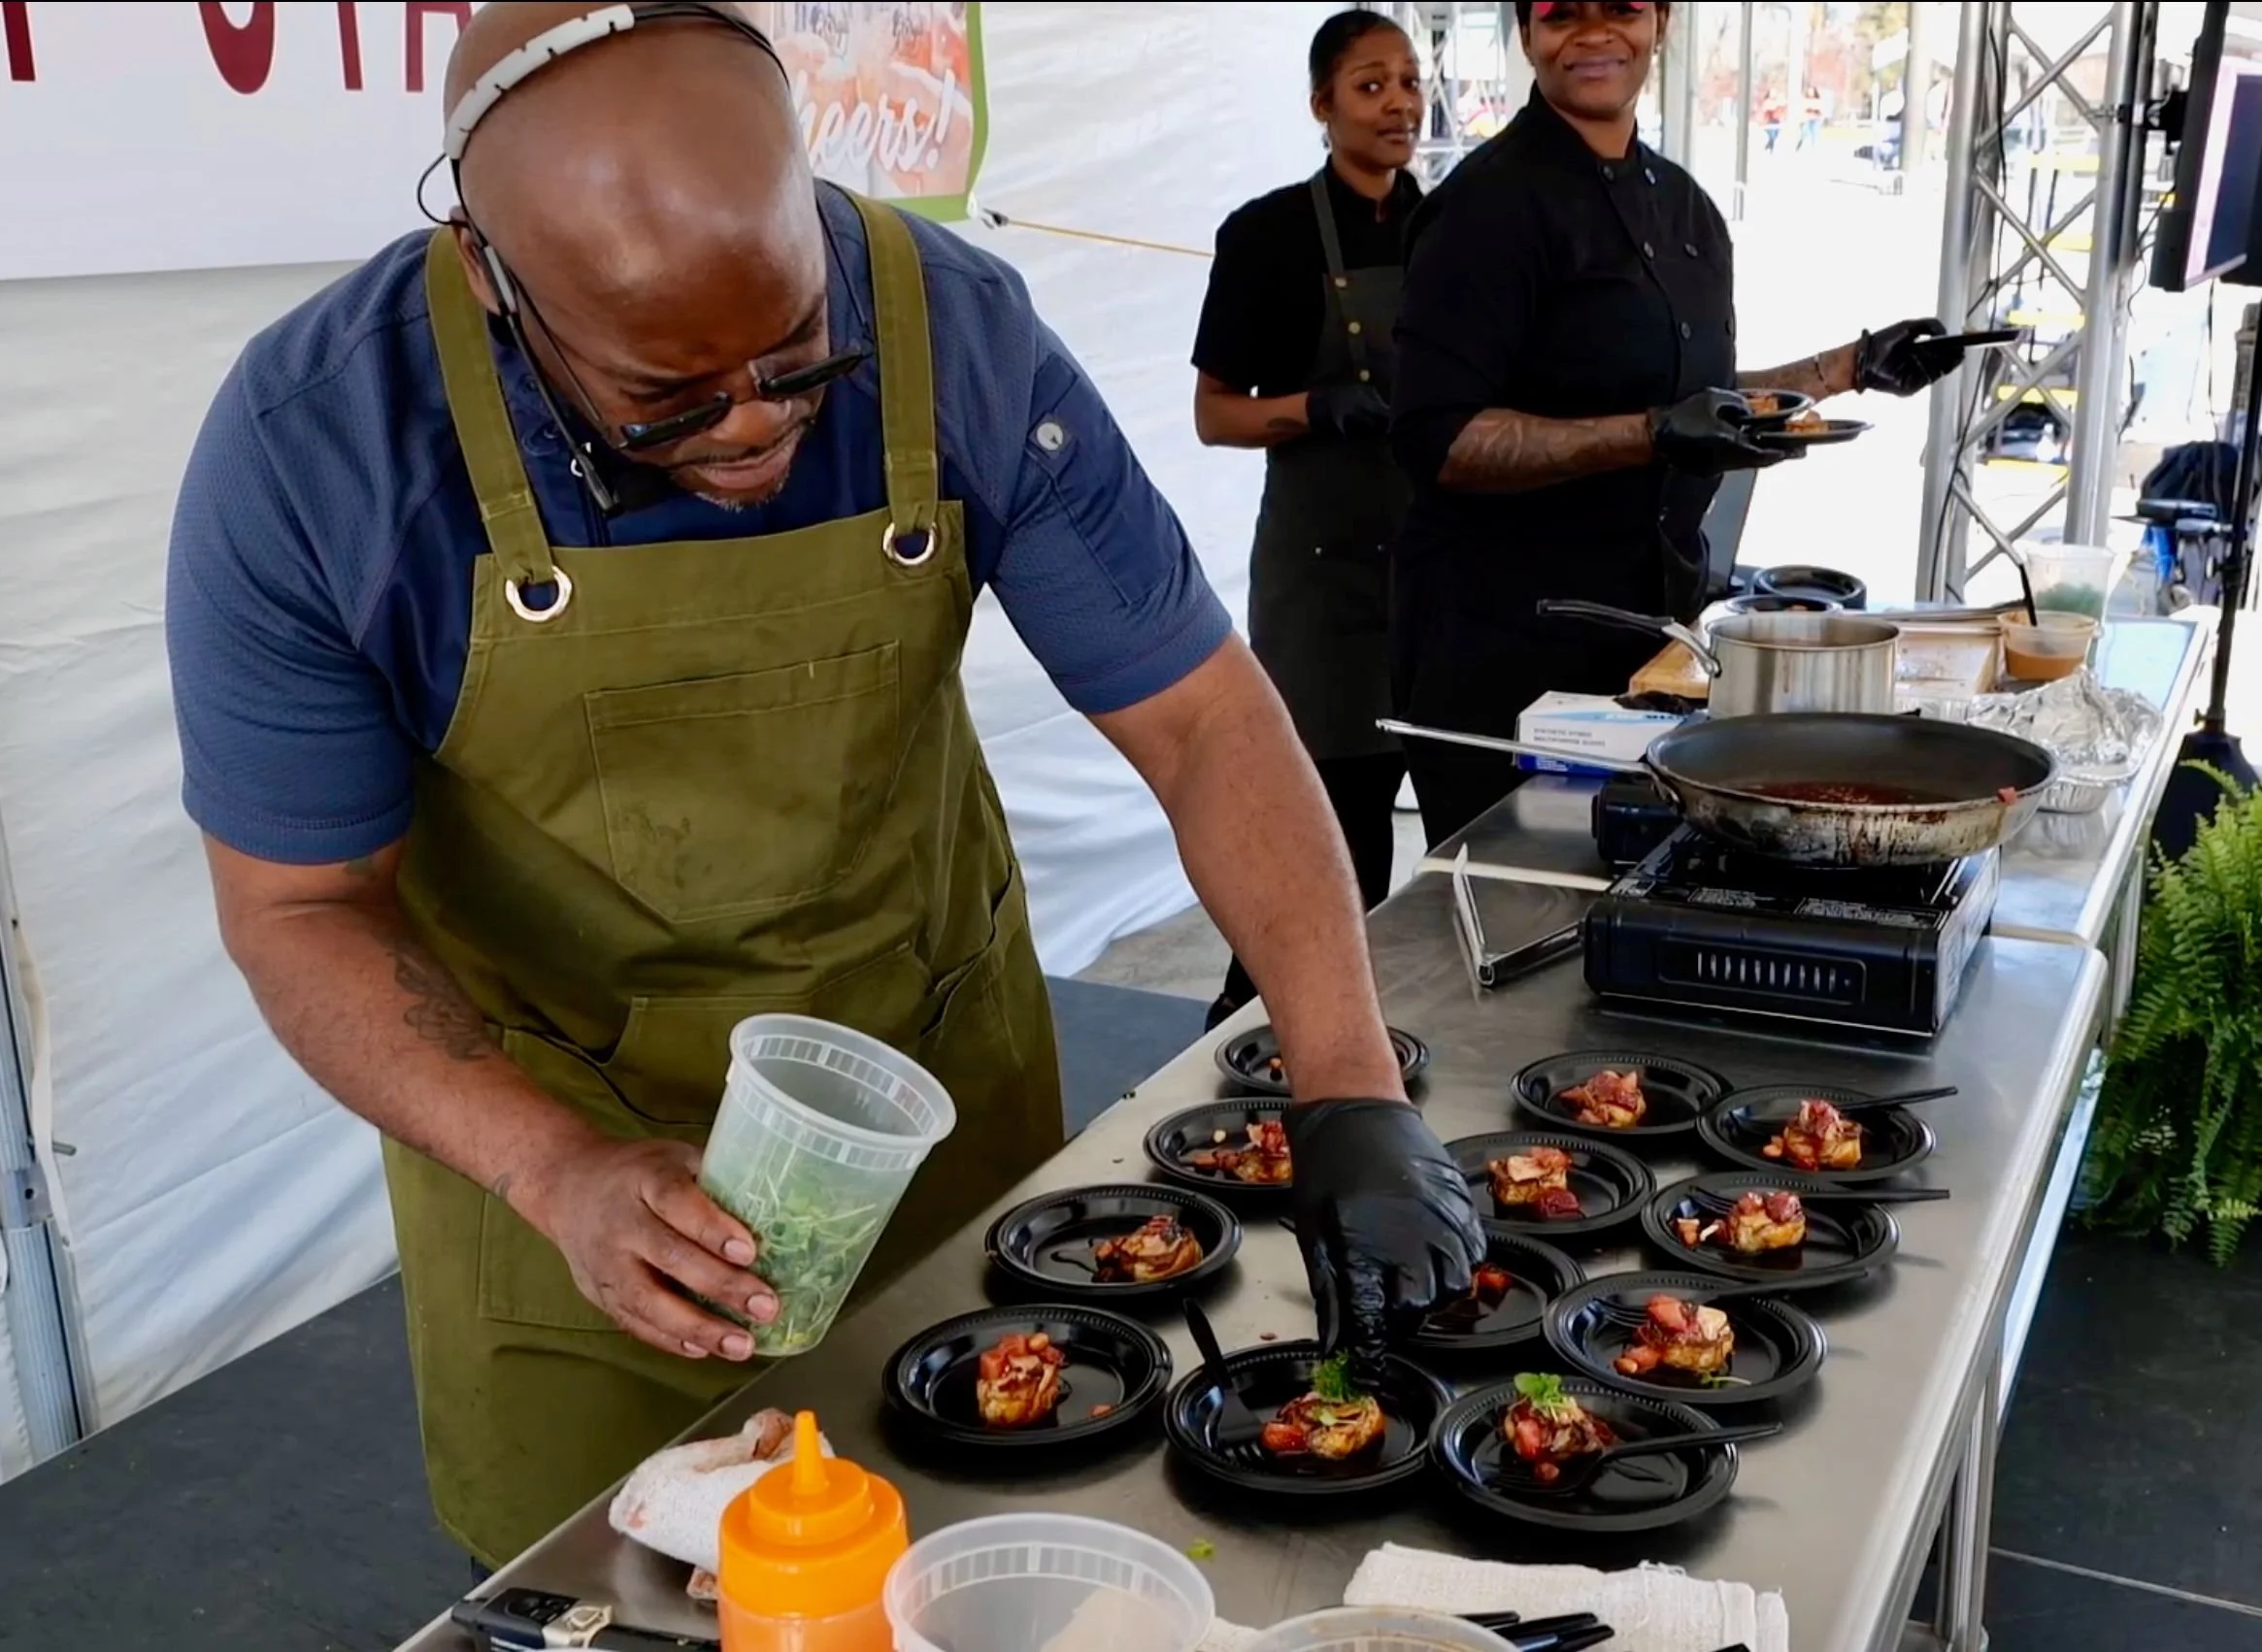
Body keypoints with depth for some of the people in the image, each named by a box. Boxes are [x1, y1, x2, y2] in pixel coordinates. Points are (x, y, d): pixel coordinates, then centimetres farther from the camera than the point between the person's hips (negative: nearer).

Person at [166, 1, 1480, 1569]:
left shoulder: (965, 339, -22)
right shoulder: (312, 448, -24)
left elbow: (1204, 716, -17)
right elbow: (299, 907, -16)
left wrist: (1354, 1088, -26)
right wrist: (562, 1175, -32)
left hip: (938, 1055, 2)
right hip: (551, 1119, -1)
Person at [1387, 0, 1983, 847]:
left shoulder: (1683, 204, 13)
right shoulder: (1492, 204, -13)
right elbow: (1436, 438, -21)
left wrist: (1854, 366, 17)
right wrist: (1651, 437, -28)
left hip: (1650, 621, 8)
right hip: (1505, 648, -7)